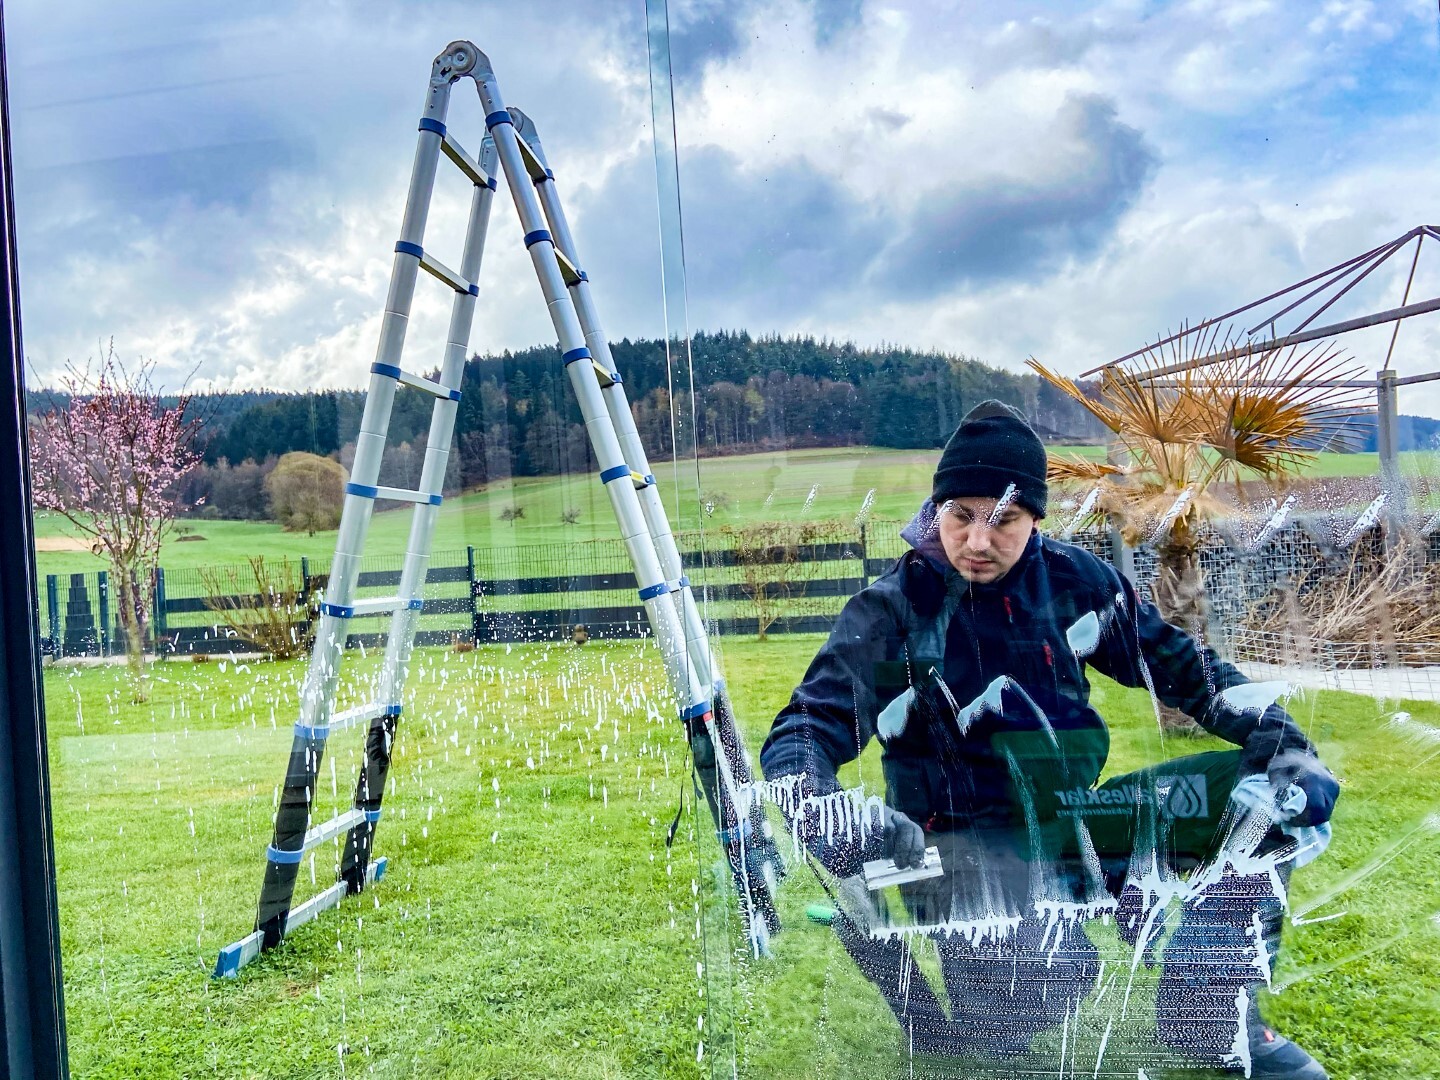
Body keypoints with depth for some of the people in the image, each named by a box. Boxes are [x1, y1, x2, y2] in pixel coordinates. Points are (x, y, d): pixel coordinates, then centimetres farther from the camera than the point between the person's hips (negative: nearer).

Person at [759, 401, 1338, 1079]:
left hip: (1074, 815, 6)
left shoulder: (1071, 580, 1)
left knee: (1274, 788, -4)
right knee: (1046, 978, -35)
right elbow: (803, 733, -15)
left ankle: (1215, 1019, 6)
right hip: (967, 838, -5)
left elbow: (1180, 666, 13)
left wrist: (1283, 742, 0)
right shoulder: (891, 613, -10)